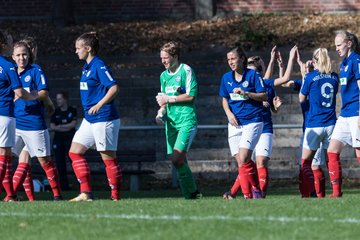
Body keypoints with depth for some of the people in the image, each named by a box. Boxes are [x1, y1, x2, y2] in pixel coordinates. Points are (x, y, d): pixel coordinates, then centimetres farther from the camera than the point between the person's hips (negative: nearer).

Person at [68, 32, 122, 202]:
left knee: (108, 158, -3)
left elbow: (114, 88, -22)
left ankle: (115, 196, 4)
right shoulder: (87, 67, 14)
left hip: (104, 119, -10)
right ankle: (86, 193, 2)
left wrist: (99, 105, -27)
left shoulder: (99, 66, -14)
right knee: (75, 152, 4)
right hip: (89, 119, 10)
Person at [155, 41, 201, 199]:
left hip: (187, 121, -7)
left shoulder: (186, 70, -5)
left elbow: (191, 96, -12)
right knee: (179, 162, 3)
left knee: (177, 159, -18)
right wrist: (161, 111, 2)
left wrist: (168, 99, -7)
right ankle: (191, 194, 10)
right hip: (171, 121, 7)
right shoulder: (164, 75, 16)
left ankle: (191, 192, -8)